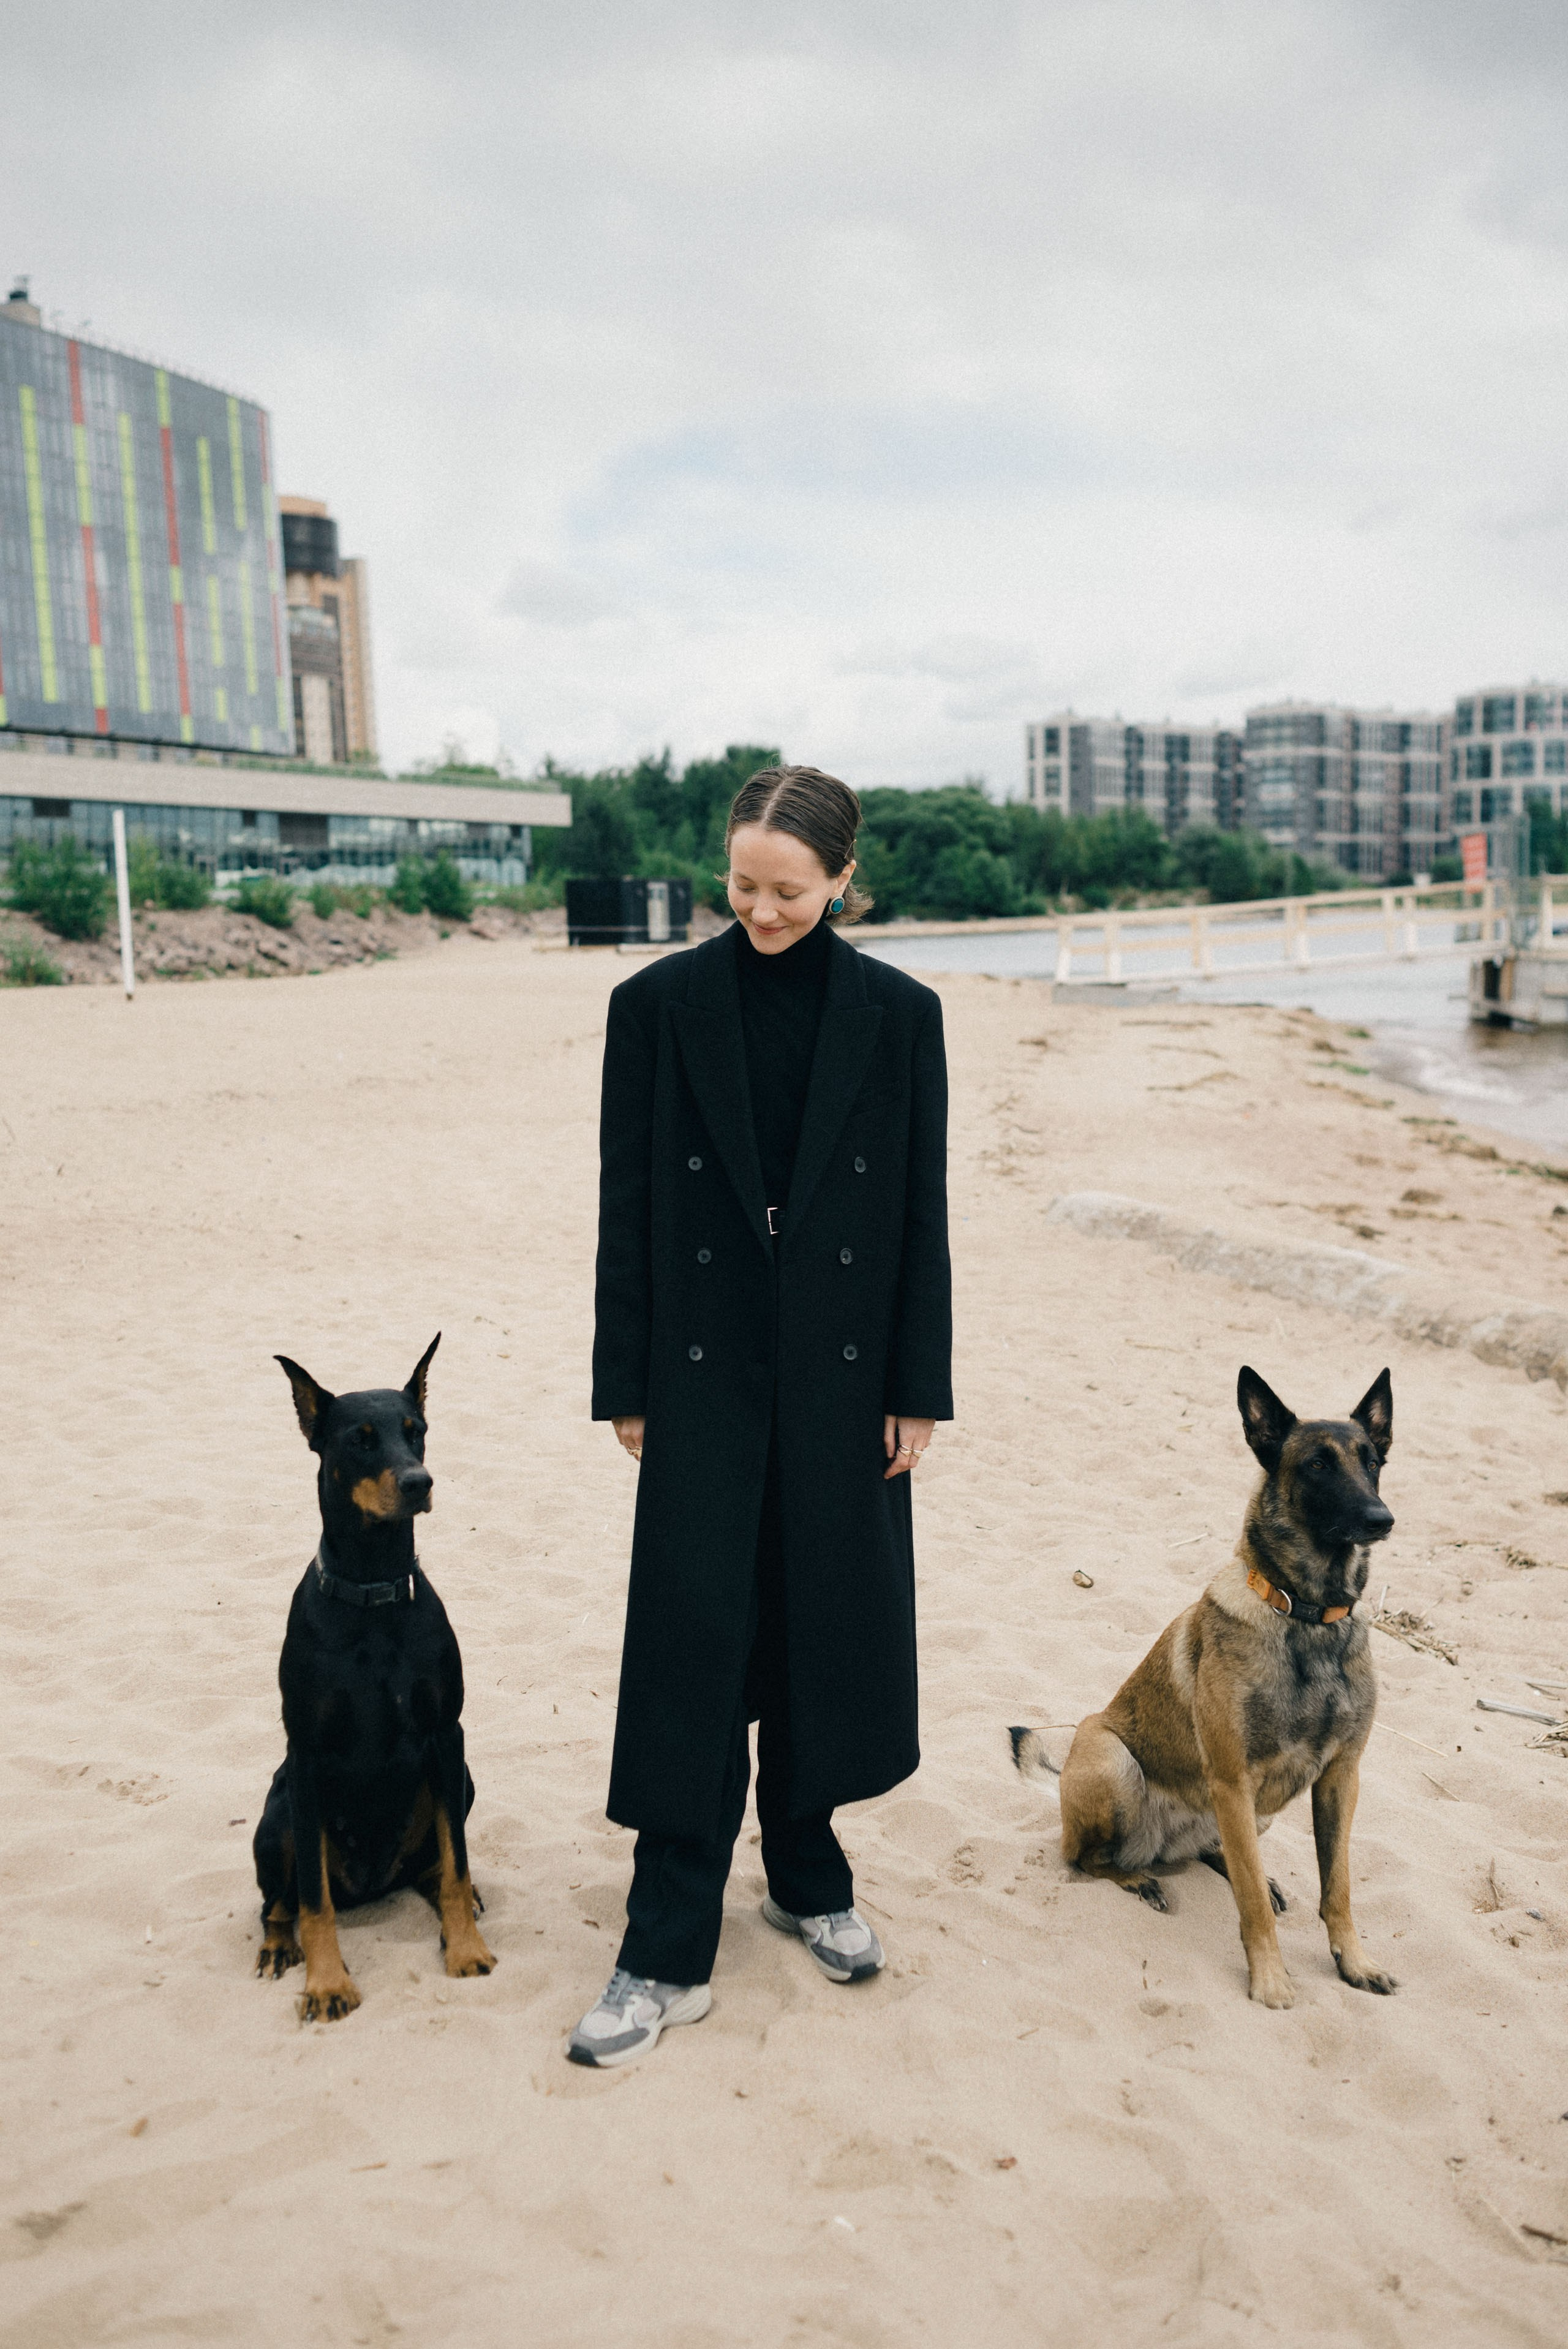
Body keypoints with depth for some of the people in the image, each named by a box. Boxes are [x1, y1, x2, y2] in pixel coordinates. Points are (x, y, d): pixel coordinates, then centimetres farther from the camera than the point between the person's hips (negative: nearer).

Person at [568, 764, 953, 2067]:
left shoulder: (897, 1014, -1)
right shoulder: (658, 1005, -3)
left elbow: (922, 1212, 1)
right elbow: (627, 1208, -1)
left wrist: (917, 1386, 0)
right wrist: (625, 1384, -1)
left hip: (842, 1372, 1)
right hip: (704, 1369, -1)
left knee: (826, 1620, 12)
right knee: (692, 1638, 0)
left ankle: (809, 1875, 34)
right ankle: (668, 1957, 10)